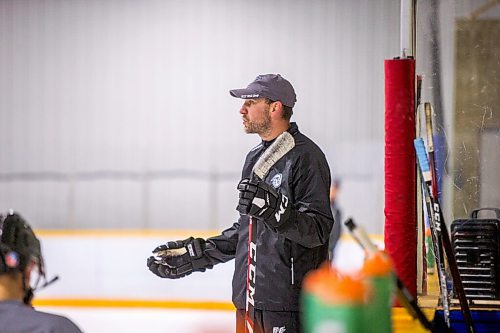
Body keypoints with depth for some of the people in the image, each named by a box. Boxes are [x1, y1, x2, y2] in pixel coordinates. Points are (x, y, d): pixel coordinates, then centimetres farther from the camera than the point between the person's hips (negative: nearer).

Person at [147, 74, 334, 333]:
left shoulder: (305, 156, -10)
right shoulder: (254, 158, 18)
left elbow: (319, 229, -17)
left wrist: (277, 211, -31)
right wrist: (197, 253, 21)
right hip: (248, 297, 9)